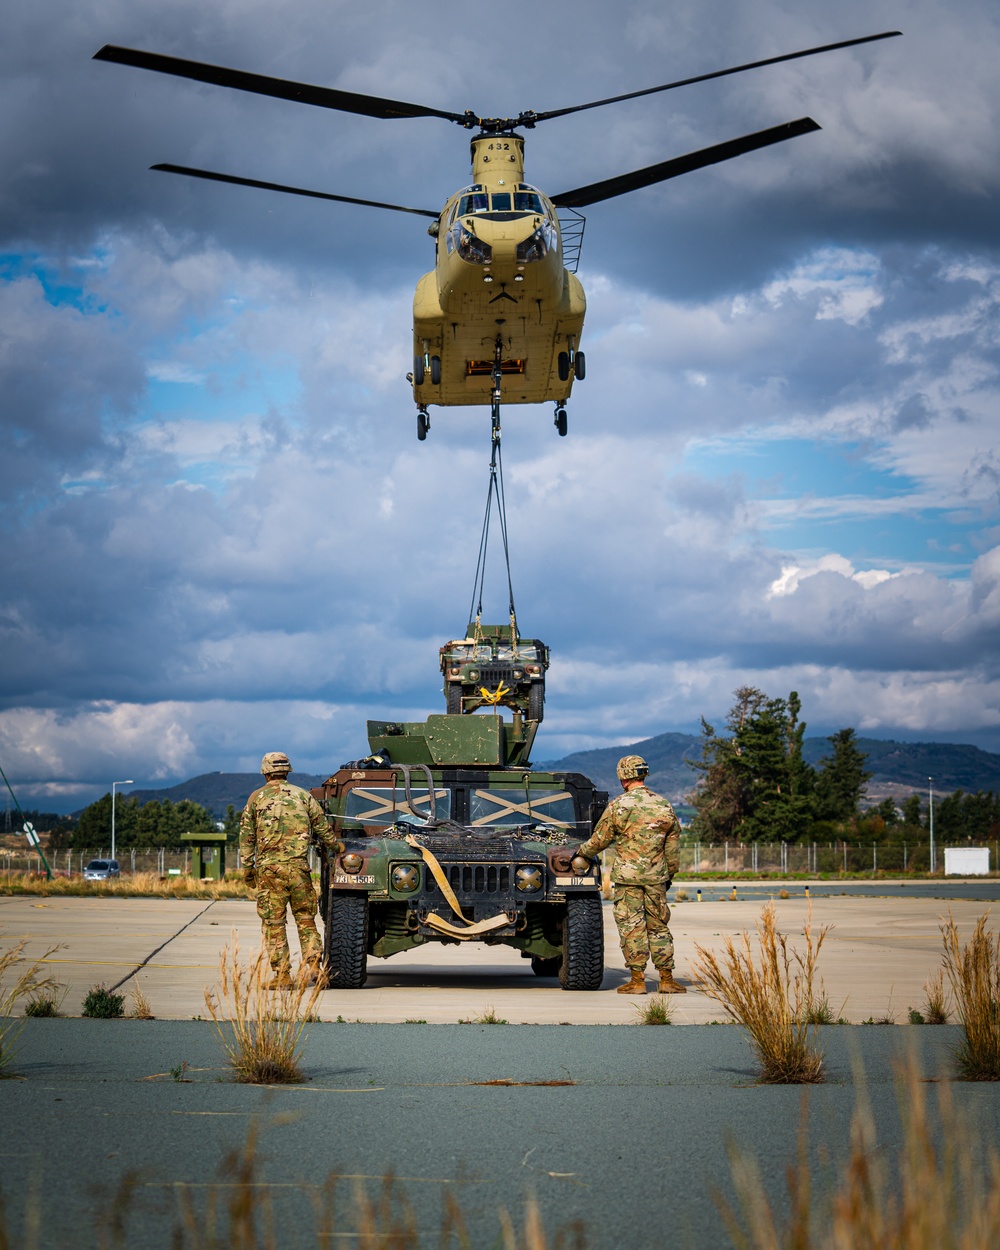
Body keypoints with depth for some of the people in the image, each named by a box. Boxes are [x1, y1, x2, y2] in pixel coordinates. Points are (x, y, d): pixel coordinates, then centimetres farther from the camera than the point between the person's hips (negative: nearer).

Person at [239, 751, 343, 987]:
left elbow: (246, 836, 4)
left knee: (273, 923, 2)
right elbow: (322, 828, 11)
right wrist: (337, 847, 27)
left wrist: (247, 868, 9)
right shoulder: (303, 795, 8)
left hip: (269, 867, -1)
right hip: (298, 866, 1)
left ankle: (282, 975, 0)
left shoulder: (257, 798, 5)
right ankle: (312, 964, -4)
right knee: (305, 918, 10)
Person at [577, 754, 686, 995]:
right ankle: (666, 979, 8)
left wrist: (580, 851, 19)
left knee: (631, 926, 1)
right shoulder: (664, 806, 4)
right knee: (659, 926, 10)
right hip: (656, 876, 3)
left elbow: (599, 841, 1)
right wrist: (670, 875, 22)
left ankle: (637, 980, 0)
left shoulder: (618, 806, -8)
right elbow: (672, 848, 10)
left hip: (627, 876, -3)